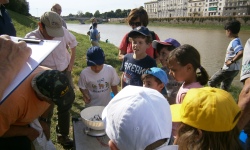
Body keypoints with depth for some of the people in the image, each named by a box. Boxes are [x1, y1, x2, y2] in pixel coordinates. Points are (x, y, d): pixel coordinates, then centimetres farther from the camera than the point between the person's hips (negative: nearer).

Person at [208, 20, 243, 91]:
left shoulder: (235, 41, -20)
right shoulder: (236, 40, 8)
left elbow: (241, 53, -36)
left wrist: (232, 61, -25)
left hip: (228, 69, -10)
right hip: (232, 69, 10)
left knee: (211, 83, 0)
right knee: (224, 88, 19)